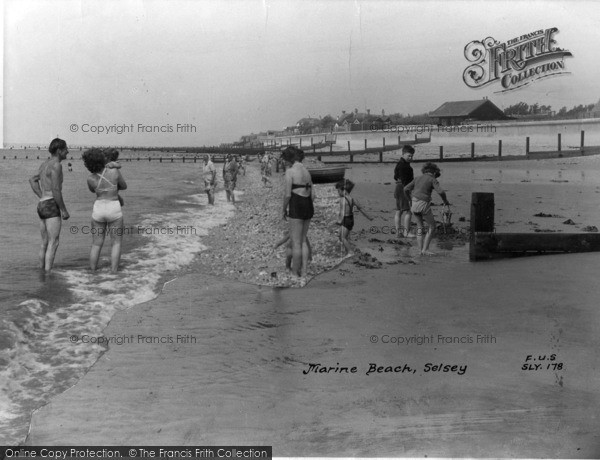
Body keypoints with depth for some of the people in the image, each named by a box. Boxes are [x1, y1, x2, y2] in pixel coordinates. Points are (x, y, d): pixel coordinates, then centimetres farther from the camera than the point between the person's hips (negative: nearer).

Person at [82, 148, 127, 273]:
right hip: (114, 210, -2)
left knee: (96, 243, 13)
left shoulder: (90, 179, -9)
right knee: (116, 243, 9)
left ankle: (92, 272, 15)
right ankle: (113, 272, 1)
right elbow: (124, 186, 5)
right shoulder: (115, 171, -13)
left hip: (98, 210, 2)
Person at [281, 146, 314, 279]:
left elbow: (287, 194, -15)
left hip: (297, 207, -8)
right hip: (309, 207, 8)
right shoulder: (307, 171, 13)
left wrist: (284, 209, 0)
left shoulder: (290, 171, -11)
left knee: (295, 242, 2)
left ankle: (295, 273, 10)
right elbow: (313, 194, 14)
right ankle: (303, 272, 17)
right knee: (303, 240, 16)